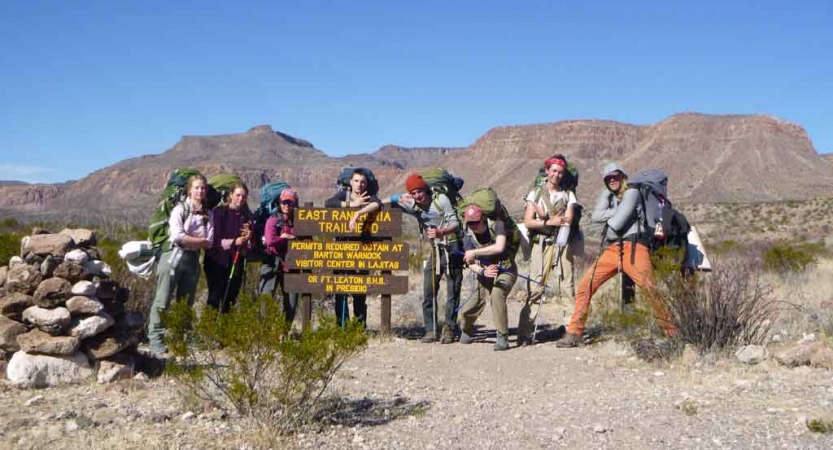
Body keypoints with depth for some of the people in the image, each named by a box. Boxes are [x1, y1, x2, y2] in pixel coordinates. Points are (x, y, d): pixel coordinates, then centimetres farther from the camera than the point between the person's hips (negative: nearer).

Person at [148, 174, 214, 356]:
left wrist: (189, 241, -9)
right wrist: (200, 240, -7)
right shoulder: (180, 209, -4)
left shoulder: (208, 215, 9)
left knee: (186, 302, 8)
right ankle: (156, 340, 1)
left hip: (193, 260, 5)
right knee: (163, 300, -4)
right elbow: (178, 237, -16)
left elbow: (209, 243, 0)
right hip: (173, 257, -5)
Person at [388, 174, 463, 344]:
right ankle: (430, 330, 6)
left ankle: (449, 329, 5)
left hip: (453, 248, -5)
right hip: (435, 250, 5)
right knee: (428, 291, -1)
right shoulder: (412, 205, 2)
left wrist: (441, 232, -34)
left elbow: (455, 223, -17)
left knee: (453, 290, -2)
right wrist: (401, 198, -12)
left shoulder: (441, 199, -13)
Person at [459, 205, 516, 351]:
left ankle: (502, 338, -25)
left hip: (505, 271, -4)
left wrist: (475, 252, -30)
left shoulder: (497, 225, -18)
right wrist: (483, 271, -34)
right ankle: (466, 331, 33)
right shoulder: (468, 238, -7)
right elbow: (471, 264, -12)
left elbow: (499, 247, -35)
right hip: (485, 273, 4)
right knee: (466, 311, -3)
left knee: (497, 294, -34)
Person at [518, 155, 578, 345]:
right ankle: (524, 333, -5)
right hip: (541, 244, -1)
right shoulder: (535, 194, 12)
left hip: (562, 244, 1)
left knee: (567, 287, -5)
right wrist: (551, 221, -9)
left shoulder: (568, 195, 13)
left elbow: (568, 220, -3)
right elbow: (528, 222, 0)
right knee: (534, 288, -7)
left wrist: (543, 215, -6)